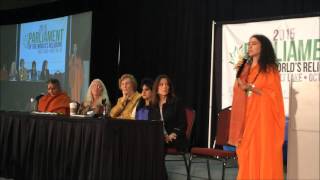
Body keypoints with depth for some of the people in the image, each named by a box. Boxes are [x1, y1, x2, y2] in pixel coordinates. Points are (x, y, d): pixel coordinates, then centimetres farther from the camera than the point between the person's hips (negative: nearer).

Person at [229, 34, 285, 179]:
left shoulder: (270, 69, -2)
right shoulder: (246, 68, 14)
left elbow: (273, 94, -8)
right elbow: (239, 92, 15)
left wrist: (251, 87, -14)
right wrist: (238, 74, -1)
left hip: (263, 116, -5)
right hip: (248, 116, 5)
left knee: (263, 154, -6)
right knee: (247, 154, 3)